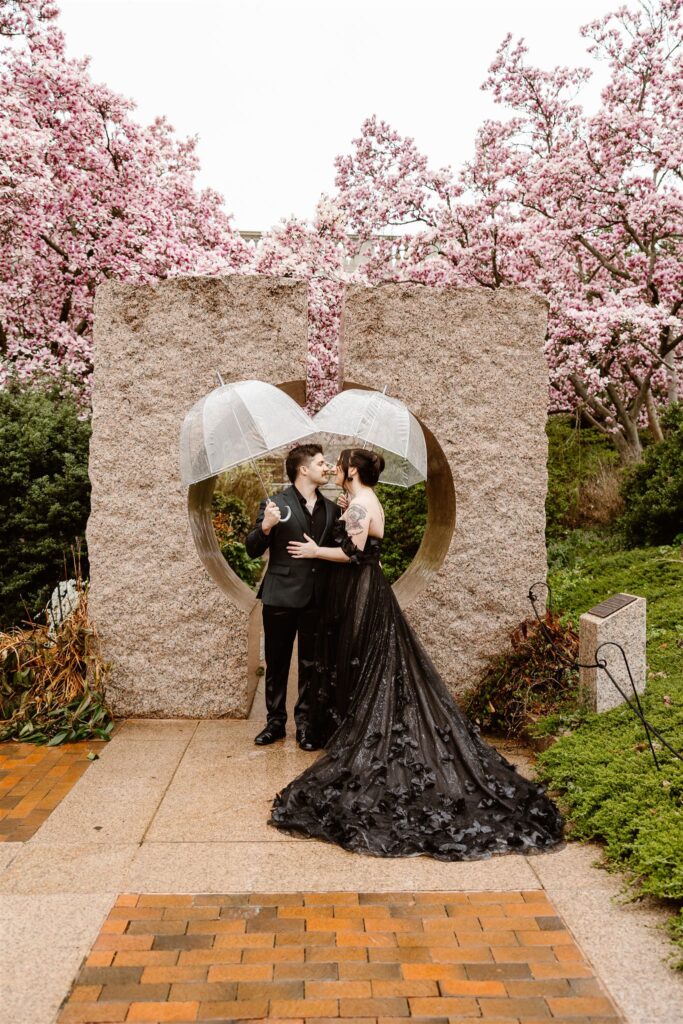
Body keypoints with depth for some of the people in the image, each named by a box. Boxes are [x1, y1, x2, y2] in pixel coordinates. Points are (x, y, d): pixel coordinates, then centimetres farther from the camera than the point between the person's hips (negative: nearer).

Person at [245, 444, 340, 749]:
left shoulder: (331, 509, 9)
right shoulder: (276, 504, -4)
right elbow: (252, 550, -5)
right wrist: (265, 526, -25)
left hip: (317, 599, 3)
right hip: (281, 598, -3)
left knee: (310, 664, 9)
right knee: (276, 664, 9)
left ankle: (304, 723, 21)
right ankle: (275, 721, 23)